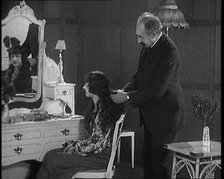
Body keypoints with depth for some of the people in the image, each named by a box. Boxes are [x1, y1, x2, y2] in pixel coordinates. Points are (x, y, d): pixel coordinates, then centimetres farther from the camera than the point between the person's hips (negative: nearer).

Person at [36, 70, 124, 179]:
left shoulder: (104, 109, -18)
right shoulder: (95, 106, 13)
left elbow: (101, 144, -20)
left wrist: (77, 149, -11)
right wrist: (75, 145, 4)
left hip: (101, 157, -9)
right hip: (93, 152, 9)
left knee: (54, 162, -16)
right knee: (50, 155, -3)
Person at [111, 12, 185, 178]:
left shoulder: (169, 52, -25)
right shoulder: (148, 46, 2)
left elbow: (156, 91, -26)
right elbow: (139, 74, 13)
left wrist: (127, 97, -20)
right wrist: (125, 90, -5)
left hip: (165, 115, -9)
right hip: (150, 115, 9)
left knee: (161, 161, 4)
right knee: (148, 157, 20)